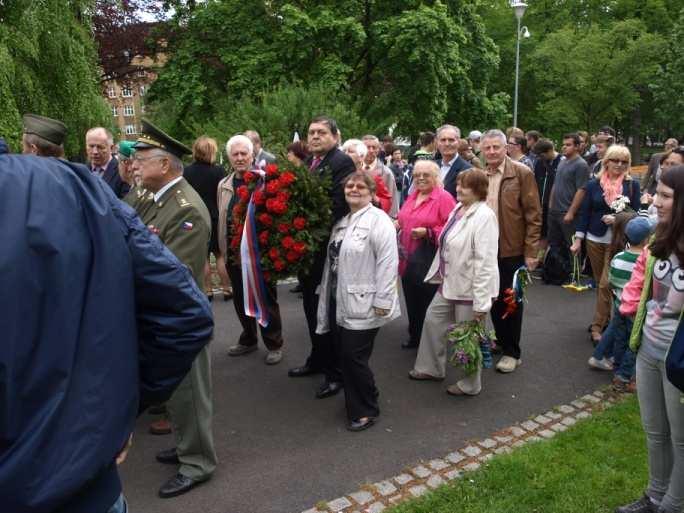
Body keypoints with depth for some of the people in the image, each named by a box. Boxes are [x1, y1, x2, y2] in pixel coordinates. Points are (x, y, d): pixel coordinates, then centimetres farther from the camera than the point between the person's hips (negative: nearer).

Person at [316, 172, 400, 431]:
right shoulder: (341, 222, 16)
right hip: (339, 302, 8)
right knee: (344, 357, 13)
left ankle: (366, 411, 14)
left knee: (355, 358, -4)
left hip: (362, 305, -8)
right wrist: (326, 292, 22)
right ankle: (355, 405, 29)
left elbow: (387, 262, -17)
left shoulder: (378, 220, -11)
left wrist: (382, 301, -20)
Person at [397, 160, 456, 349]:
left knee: (427, 301, -1)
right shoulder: (412, 196, 15)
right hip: (408, 259, 7)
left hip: (429, 261, -7)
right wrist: (397, 224, 6)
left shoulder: (444, 197, -9)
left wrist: (427, 233, -21)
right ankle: (415, 336, 30)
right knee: (411, 299, 14)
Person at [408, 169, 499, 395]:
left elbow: (485, 262, -25)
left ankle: (470, 385, 28)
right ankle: (431, 368, 38)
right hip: (450, 283, 9)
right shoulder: (458, 209, 6)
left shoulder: (484, 216, -22)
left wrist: (481, 303, -25)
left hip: (470, 289, -9)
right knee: (433, 320, 19)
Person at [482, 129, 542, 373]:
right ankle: (501, 341, 32)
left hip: (512, 249, -4)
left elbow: (533, 215, -9)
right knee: (494, 298, 14)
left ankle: (512, 352, 19)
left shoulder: (522, 173, -9)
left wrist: (531, 251, -13)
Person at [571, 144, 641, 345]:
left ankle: (598, 326, 3)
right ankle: (605, 318, 28)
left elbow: (636, 214, 1)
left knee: (606, 284, -6)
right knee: (600, 282, 13)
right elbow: (585, 212, 3)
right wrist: (578, 239, 0)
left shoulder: (632, 185, -2)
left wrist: (618, 219, -18)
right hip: (594, 239, 2)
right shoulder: (594, 184, 1)